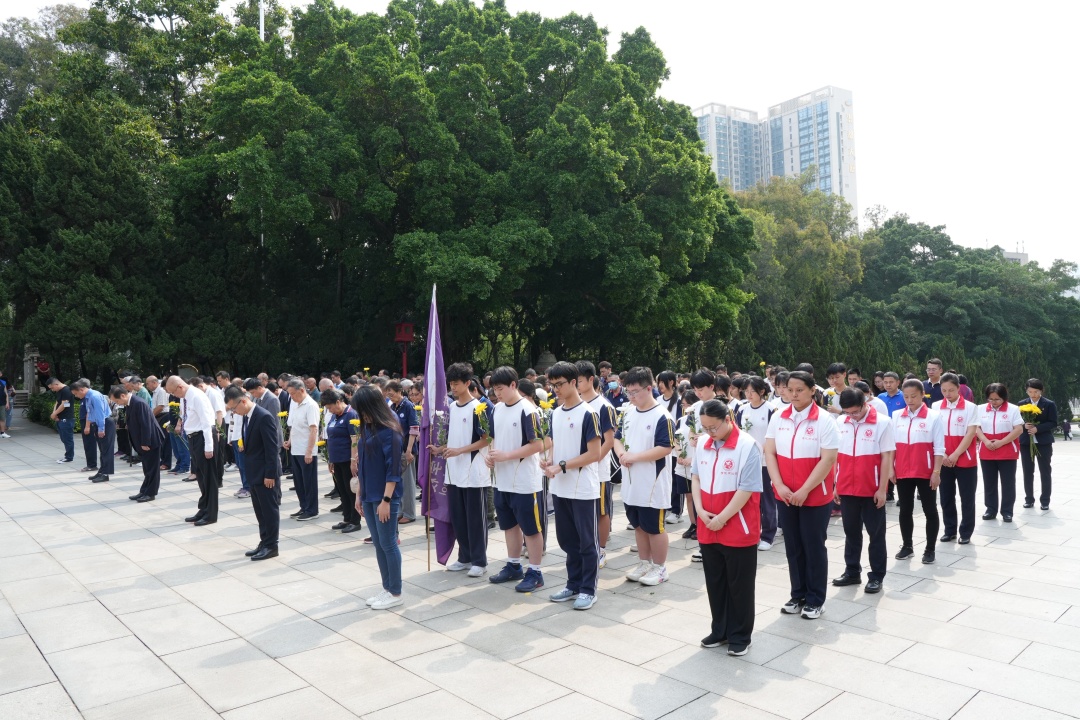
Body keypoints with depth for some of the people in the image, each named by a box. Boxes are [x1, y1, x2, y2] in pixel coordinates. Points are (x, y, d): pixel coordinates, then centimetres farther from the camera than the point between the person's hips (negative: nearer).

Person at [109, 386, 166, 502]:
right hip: (144, 442, 9)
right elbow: (133, 423, 14)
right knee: (147, 468, 15)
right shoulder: (130, 403, 7)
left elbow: (145, 425, -23)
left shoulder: (139, 403, -23)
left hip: (151, 441, -9)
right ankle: (144, 491, 22)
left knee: (152, 468, 1)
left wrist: (145, 443, -20)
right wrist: (141, 443, 12)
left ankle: (150, 493, 8)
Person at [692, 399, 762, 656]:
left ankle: (740, 636, 22)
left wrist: (722, 518, -15)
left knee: (739, 584, 7)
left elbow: (747, 489, -17)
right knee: (714, 581, 16)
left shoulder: (747, 446, -15)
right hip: (708, 528, 6)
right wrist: (700, 510, -3)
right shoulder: (702, 444, 3)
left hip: (738, 529, -6)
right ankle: (720, 630, 31)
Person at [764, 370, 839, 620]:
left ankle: (815, 600, 22)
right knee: (793, 548, 13)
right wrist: (779, 486, -10)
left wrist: (804, 490, -17)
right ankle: (798, 595, 28)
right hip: (785, 496, 4)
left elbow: (828, 460, -14)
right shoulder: (778, 418, 2)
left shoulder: (824, 420, -10)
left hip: (815, 496, -4)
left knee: (814, 547, 8)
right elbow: (769, 452, 1)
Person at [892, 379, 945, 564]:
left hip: (925, 472, -3)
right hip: (902, 472, 3)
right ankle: (907, 546, 24)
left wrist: (936, 472, -11)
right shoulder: (897, 416, 4)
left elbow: (939, 448, -6)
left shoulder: (934, 416, -6)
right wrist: (890, 468, 4)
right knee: (905, 510, 11)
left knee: (930, 510, 6)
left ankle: (930, 549, 15)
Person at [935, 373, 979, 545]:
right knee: (946, 497, 9)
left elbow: (970, 434, -9)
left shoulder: (970, 407, -5)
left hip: (965, 460, -3)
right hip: (943, 460, 3)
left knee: (967, 498, 4)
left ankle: (966, 533, 15)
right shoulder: (936, 407, 3)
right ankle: (950, 530, 21)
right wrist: (942, 454, -9)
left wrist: (955, 455, -15)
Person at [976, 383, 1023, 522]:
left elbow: (1019, 429, -9)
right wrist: (986, 441, -12)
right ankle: (991, 509, 18)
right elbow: (976, 427, 4)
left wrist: (1001, 442, -15)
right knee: (989, 482, 8)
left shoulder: (1013, 409, -3)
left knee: (1008, 483, 2)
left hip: (1007, 453, -3)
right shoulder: (981, 409, 6)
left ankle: (1007, 511, 11)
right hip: (986, 452, 3)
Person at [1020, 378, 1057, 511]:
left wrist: (1037, 428, -20)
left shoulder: (1049, 404, -2)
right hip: (1026, 442, 2)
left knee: (1045, 472, 3)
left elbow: (1053, 423, -6)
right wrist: (1024, 425, -15)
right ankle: (1029, 499, 16)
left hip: (1043, 442, -2)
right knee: (1028, 472, 7)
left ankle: (1045, 501, 10)